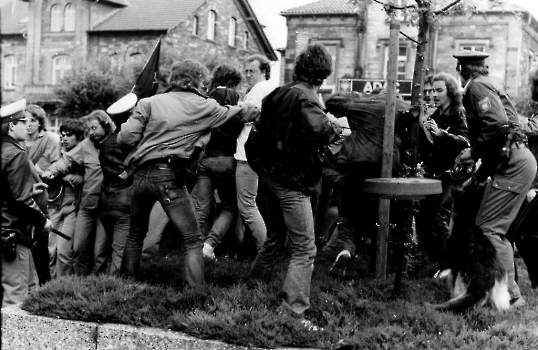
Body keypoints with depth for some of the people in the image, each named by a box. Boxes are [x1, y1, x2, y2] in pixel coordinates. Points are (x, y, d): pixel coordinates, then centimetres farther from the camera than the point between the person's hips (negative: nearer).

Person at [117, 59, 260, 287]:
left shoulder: (150, 103, 6)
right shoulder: (204, 107, 4)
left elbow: (126, 138, -2)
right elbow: (236, 113, 17)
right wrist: (257, 110, 36)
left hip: (140, 175, 4)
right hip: (170, 177, -4)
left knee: (136, 234, 23)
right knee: (192, 240, 4)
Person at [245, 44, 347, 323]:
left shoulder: (278, 94, 11)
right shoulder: (305, 96, -14)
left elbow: (262, 130, 18)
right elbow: (317, 128, -31)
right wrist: (335, 127, -13)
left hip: (270, 175, 9)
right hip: (292, 181, -9)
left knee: (275, 237, 25)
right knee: (304, 250, -6)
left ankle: (253, 287, 35)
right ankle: (293, 311, -10)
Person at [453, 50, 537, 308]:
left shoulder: (477, 87, -5)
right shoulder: (489, 86, 26)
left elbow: (497, 125, -23)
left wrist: (473, 153, -11)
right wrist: (478, 177, 27)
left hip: (514, 164, -10)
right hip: (513, 162, 10)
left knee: (489, 229, -10)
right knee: (496, 229, 14)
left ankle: (510, 295, -8)